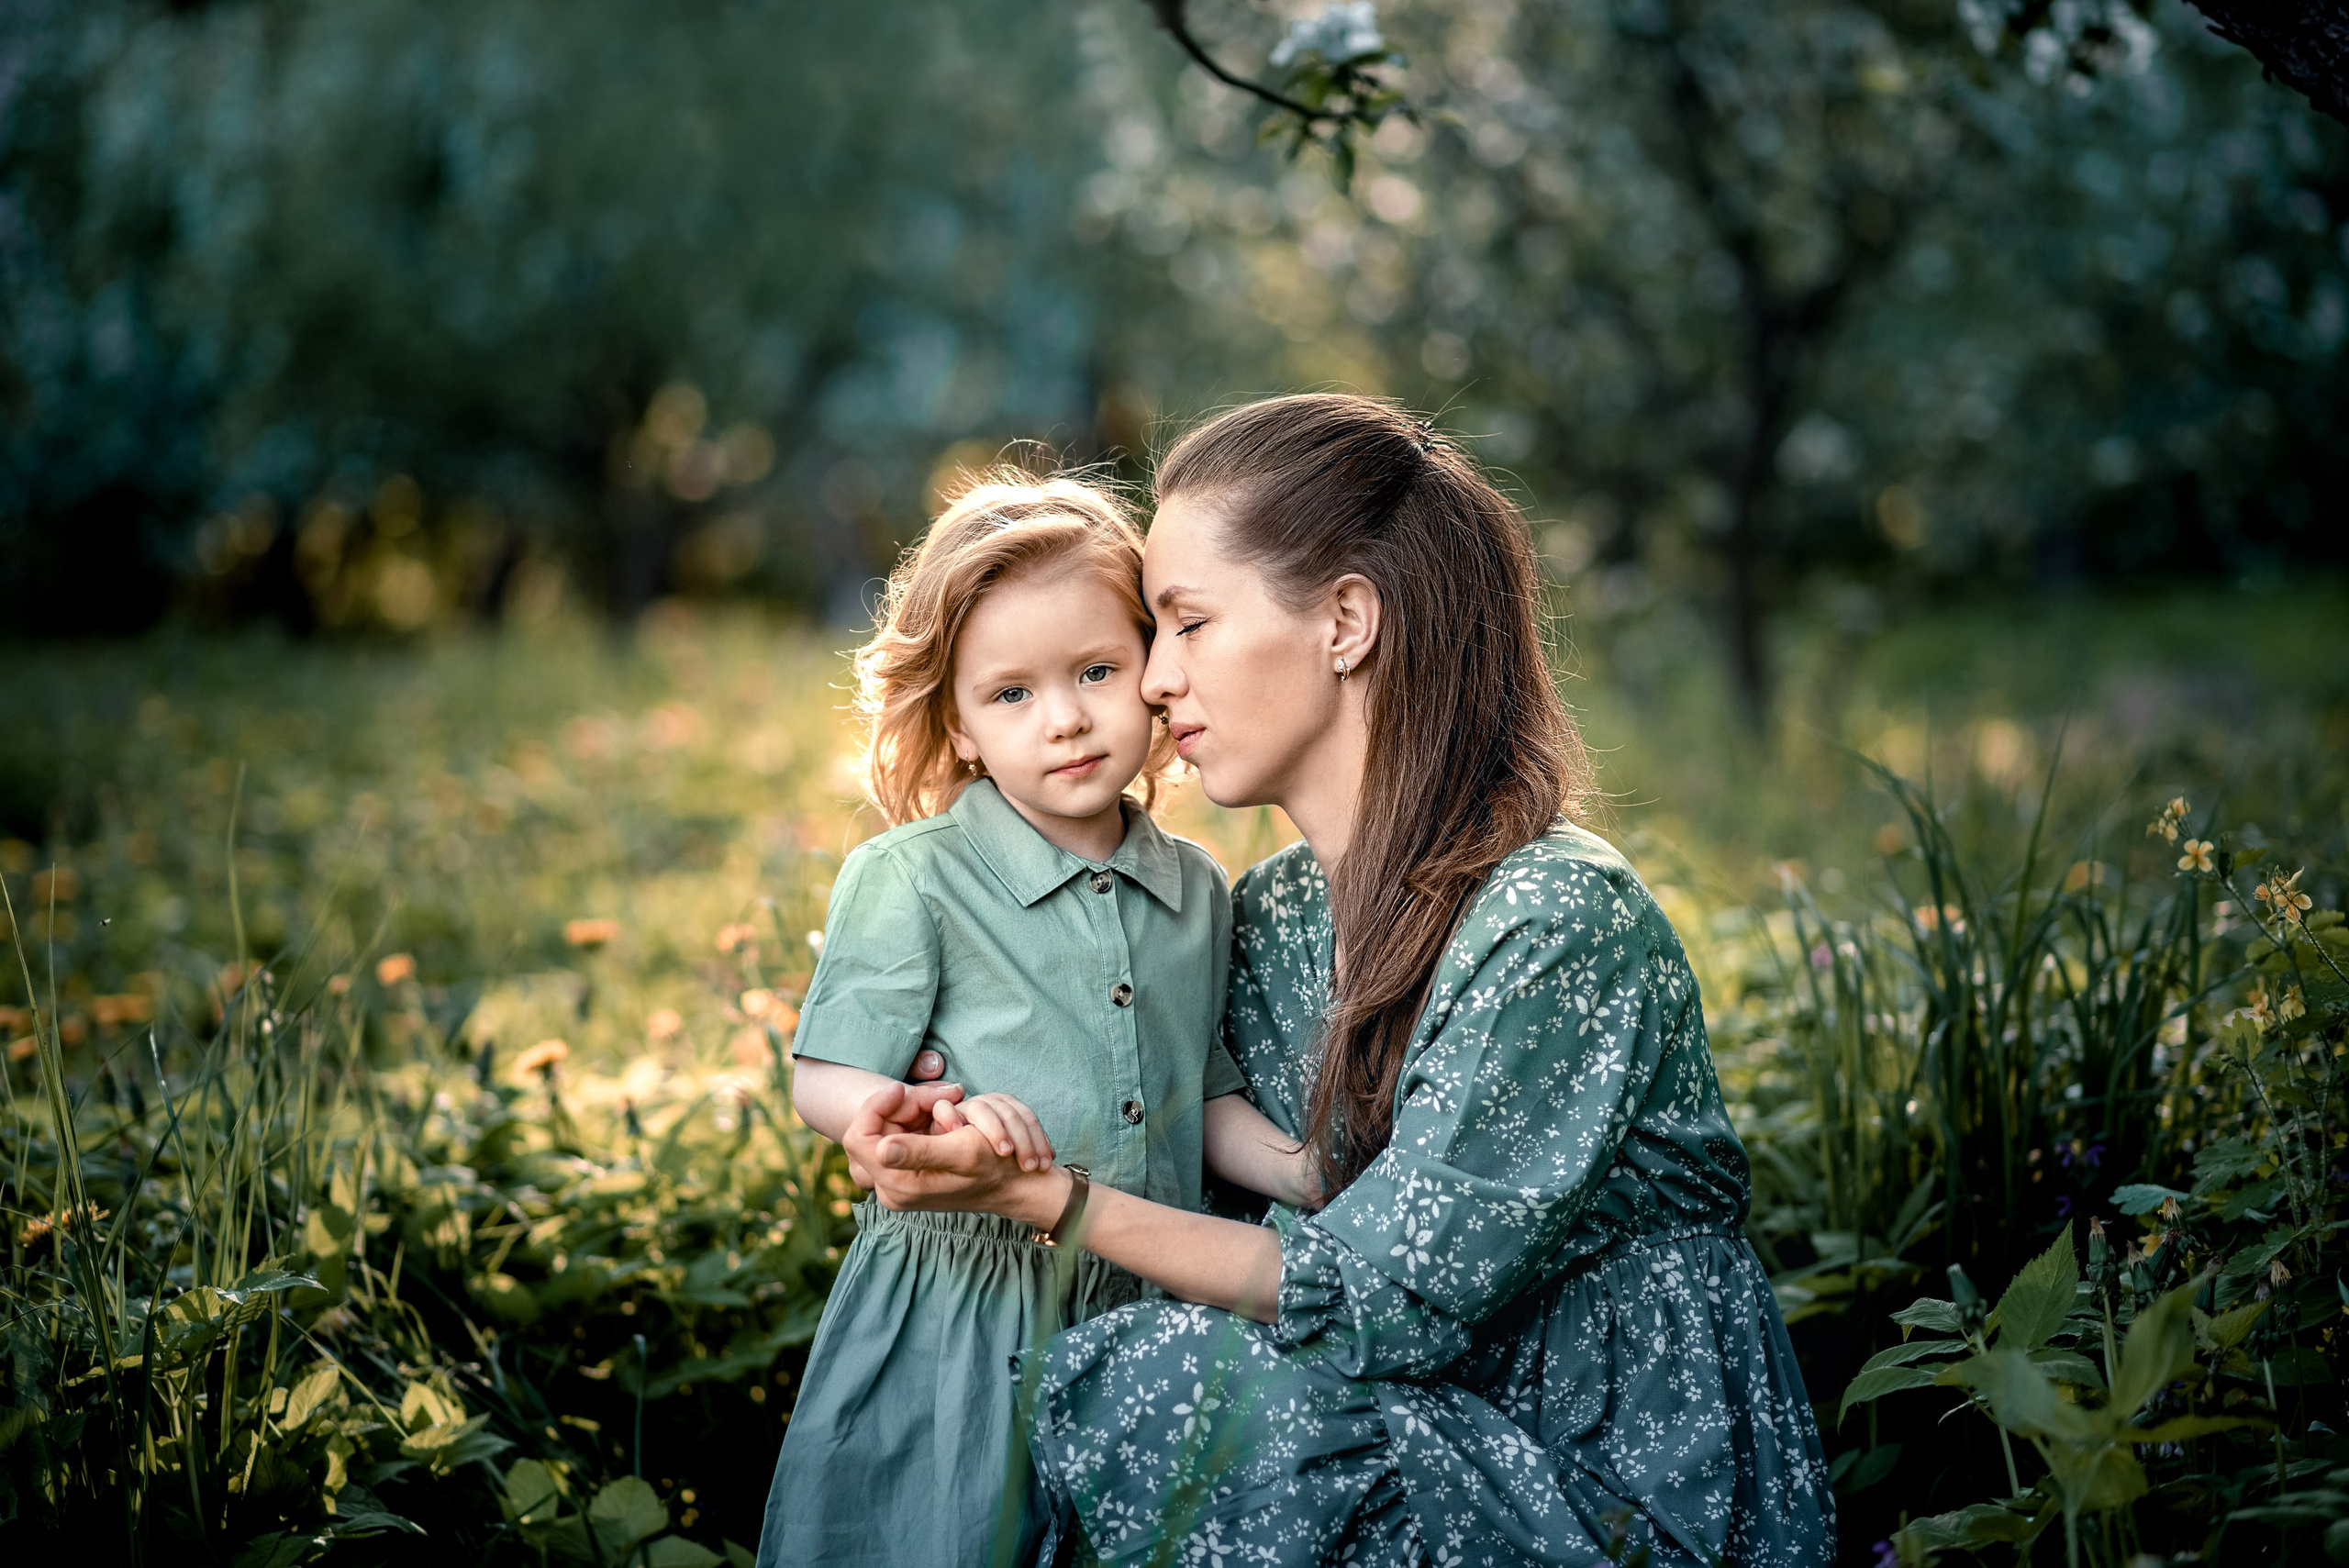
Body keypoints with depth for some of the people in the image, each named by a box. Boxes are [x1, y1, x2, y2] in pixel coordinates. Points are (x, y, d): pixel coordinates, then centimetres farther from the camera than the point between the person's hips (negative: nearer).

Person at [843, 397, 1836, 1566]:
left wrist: (1048, 1197, -19)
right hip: (1441, 1445, 7)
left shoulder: (1561, 926, -21)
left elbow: (1387, 1298, -19)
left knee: (1157, 1390, -23)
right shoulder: (1270, 913, 4)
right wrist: (964, 1136, -6)